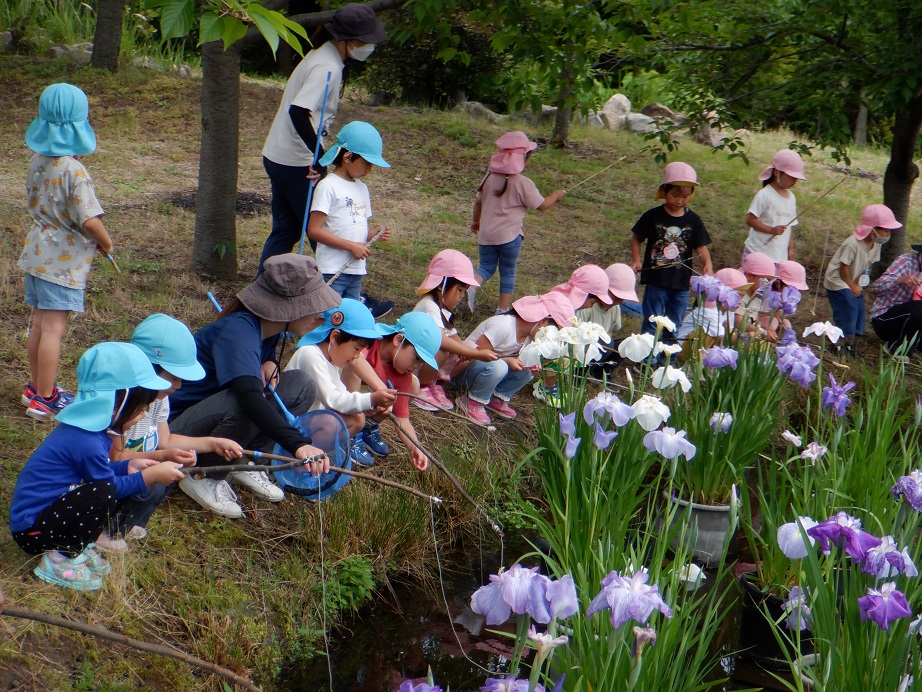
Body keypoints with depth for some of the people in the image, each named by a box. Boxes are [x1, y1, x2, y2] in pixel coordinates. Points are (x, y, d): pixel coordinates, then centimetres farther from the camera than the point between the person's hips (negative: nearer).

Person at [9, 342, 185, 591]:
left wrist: (128, 466, 7)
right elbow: (109, 487, -14)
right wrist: (151, 476, -8)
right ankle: (61, 559, -13)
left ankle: (77, 545, 4)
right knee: (103, 494, -30)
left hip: (52, 509, 10)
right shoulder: (87, 443, -27)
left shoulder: (89, 427, 3)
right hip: (31, 531, -10)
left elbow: (96, 470, 19)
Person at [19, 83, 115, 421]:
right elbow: (90, 221, -27)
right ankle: (45, 399, 6)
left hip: (36, 251, 8)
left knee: (39, 324, 18)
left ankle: (36, 387, 31)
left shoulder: (37, 162, 3)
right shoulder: (74, 171, -21)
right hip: (62, 261, -8)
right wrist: (106, 243, -6)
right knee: (54, 329, -1)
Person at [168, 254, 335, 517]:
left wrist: (270, 363, -4)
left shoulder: (267, 328, -2)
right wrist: (298, 444, -56)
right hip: (178, 427, -8)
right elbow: (249, 396, -45)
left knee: (302, 385, -7)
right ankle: (201, 475, -14)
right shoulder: (238, 330, -29)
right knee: (240, 404, -39)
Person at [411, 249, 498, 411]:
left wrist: (468, 350, -15)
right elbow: (441, 340, -35)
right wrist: (477, 354, -36)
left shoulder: (443, 310, 12)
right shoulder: (429, 307, -21)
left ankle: (433, 384, 5)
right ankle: (421, 388, -13)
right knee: (440, 351, -35)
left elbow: (455, 339, 8)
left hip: (428, 361, 10)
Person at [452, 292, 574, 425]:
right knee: (498, 367, -36)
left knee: (525, 373, -10)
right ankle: (472, 402, -14)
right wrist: (506, 361, -26)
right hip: (462, 368, -8)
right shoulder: (504, 327, -29)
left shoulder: (528, 334, 0)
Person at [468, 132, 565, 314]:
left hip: (486, 235, 4)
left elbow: (478, 202, 14)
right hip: (509, 236, -4)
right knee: (507, 272, 11)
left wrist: (476, 221, 32)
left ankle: (471, 286, -15)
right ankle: (503, 309, 16)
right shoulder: (523, 183, -14)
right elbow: (542, 205, -8)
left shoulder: (489, 178, 3)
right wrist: (556, 195, 12)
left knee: (486, 267, 15)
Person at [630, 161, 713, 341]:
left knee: (674, 326, 14)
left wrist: (707, 263, -20)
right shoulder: (653, 216, -6)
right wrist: (636, 260, -13)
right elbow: (636, 238, 2)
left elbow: (701, 246, 0)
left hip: (681, 282, 3)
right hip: (656, 280, -3)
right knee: (652, 324, 2)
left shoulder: (693, 220, 1)